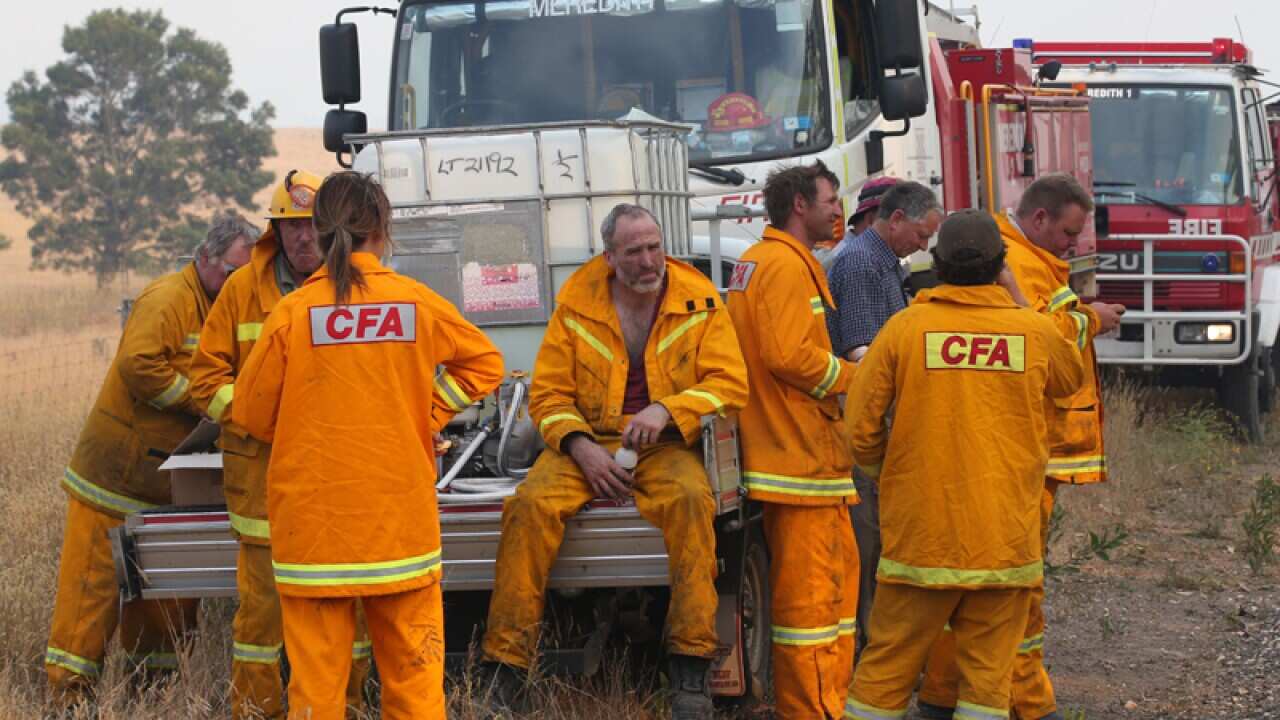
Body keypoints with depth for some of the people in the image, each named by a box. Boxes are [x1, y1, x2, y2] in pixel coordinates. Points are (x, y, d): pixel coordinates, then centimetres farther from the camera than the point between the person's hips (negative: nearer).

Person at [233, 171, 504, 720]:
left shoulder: (293, 312, -6)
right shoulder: (416, 303, -2)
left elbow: (252, 412, 1)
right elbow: (485, 363, 12)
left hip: (313, 522, -1)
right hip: (401, 516, 1)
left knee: (317, 675, 3)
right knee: (412, 669, 9)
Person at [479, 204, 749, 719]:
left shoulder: (698, 301, 0)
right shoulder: (576, 303, 2)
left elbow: (731, 383, -5)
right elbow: (548, 393, 5)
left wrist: (667, 409, -21)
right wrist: (580, 447, -13)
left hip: (666, 447, -1)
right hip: (587, 442, 1)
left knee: (691, 498, -35)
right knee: (530, 504, -28)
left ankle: (691, 667, -30)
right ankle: (504, 671, -23)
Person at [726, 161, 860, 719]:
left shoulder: (756, 260, 20)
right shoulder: (787, 264, -13)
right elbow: (790, 356, -22)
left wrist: (844, 365, 13)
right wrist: (852, 376, -8)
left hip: (792, 448, 11)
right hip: (801, 454, -11)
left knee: (837, 571, 16)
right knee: (810, 587, -8)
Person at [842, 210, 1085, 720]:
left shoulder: (905, 327, -4)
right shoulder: (1034, 331, 0)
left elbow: (861, 426, -3)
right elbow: (1071, 378, 23)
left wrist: (883, 472, 17)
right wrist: (1019, 303, 26)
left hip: (921, 528, 0)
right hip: (1005, 534, 1)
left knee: (887, 663, 8)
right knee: (988, 673, 5)